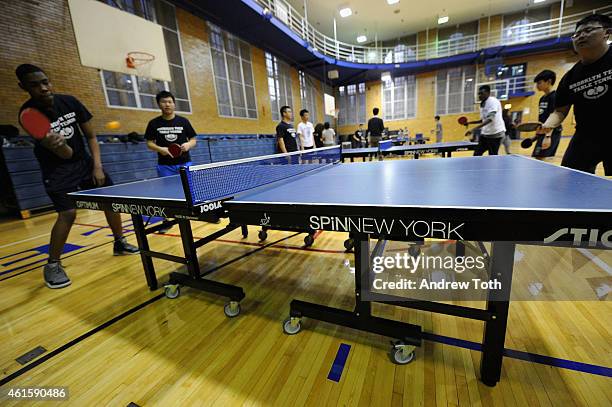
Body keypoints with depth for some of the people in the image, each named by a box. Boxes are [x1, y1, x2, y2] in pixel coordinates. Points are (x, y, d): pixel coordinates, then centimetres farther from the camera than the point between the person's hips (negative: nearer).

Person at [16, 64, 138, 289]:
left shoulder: (69, 101, -7)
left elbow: (91, 136, 0)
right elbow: (66, 155, -24)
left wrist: (97, 166, -8)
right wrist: (58, 145, -47)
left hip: (84, 162, 4)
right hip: (58, 170, -4)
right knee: (68, 212, -20)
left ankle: (120, 243, 22)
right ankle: (52, 265, 0)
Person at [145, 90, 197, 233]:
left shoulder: (183, 121, 3)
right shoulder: (154, 123, 3)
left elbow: (193, 139, 6)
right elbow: (149, 143, 4)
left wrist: (188, 144, -16)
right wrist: (160, 149, -15)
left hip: (184, 163, 0)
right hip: (165, 165, 1)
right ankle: (167, 221, 20)